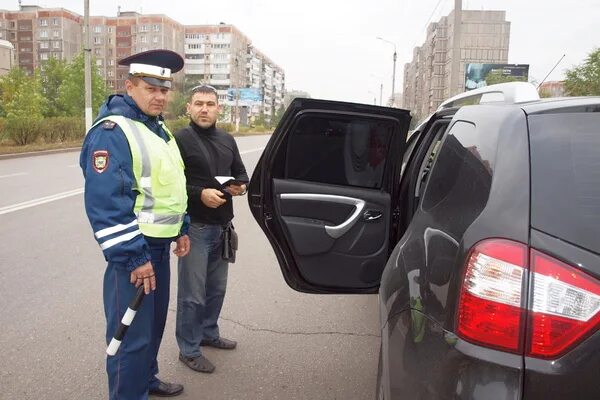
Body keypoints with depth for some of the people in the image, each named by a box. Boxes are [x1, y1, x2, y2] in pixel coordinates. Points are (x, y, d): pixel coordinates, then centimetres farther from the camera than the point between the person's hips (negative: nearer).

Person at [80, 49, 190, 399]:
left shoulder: (159, 130, 12)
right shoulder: (112, 131, -18)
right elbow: (104, 203, -24)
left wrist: (181, 229, 18)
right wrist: (133, 257, -23)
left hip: (160, 244, 9)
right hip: (134, 249, -9)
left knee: (154, 320, 22)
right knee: (132, 332, 0)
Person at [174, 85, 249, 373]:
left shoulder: (227, 140, 12)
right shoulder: (180, 140, -10)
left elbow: (240, 172, 20)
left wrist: (240, 186, -2)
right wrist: (200, 194, -25)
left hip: (223, 225, 7)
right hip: (195, 227, -7)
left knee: (216, 288, 19)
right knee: (192, 293, 1)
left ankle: (209, 333, 38)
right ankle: (189, 350, 17)